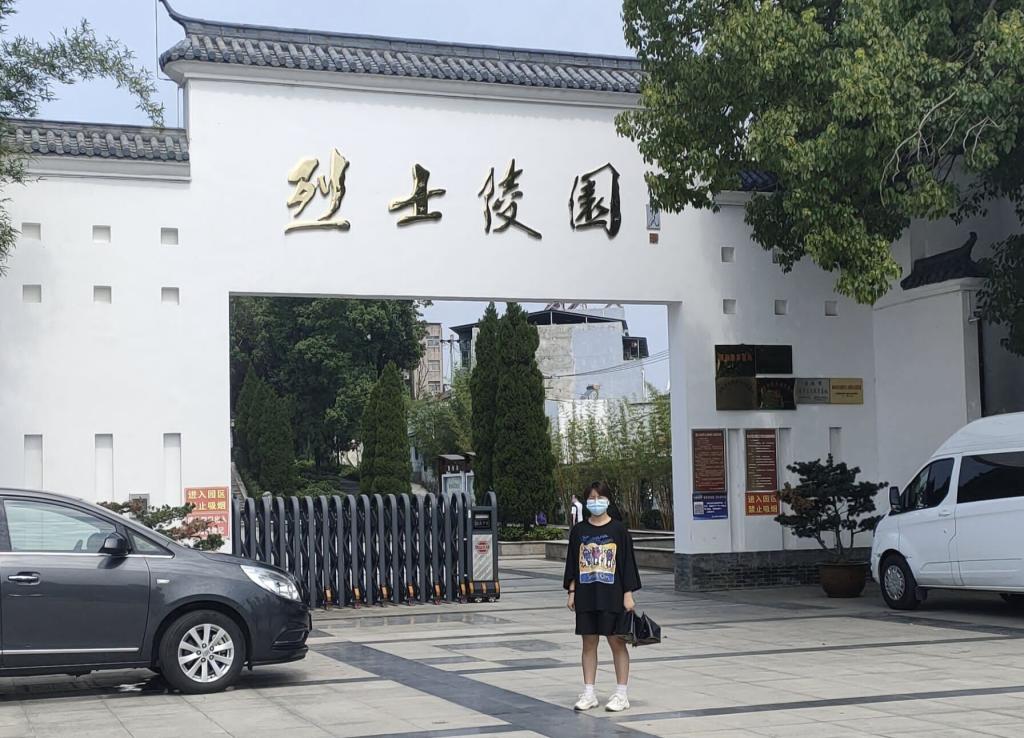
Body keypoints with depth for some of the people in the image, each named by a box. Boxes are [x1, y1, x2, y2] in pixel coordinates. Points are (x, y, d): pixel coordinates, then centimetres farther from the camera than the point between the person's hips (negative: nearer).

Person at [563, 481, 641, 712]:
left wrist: (628, 594, -7)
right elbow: (572, 563, 10)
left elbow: (627, 563, -3)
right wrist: (571, 592, 5)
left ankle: (621, 694, 9)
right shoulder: (579, 531, 6)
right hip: (586, 596, 3)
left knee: (617, 642, 2)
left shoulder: (618, 529, -3)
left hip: (612, 595, -3)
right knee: (588, 643, 8)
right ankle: (589, 693, 15)